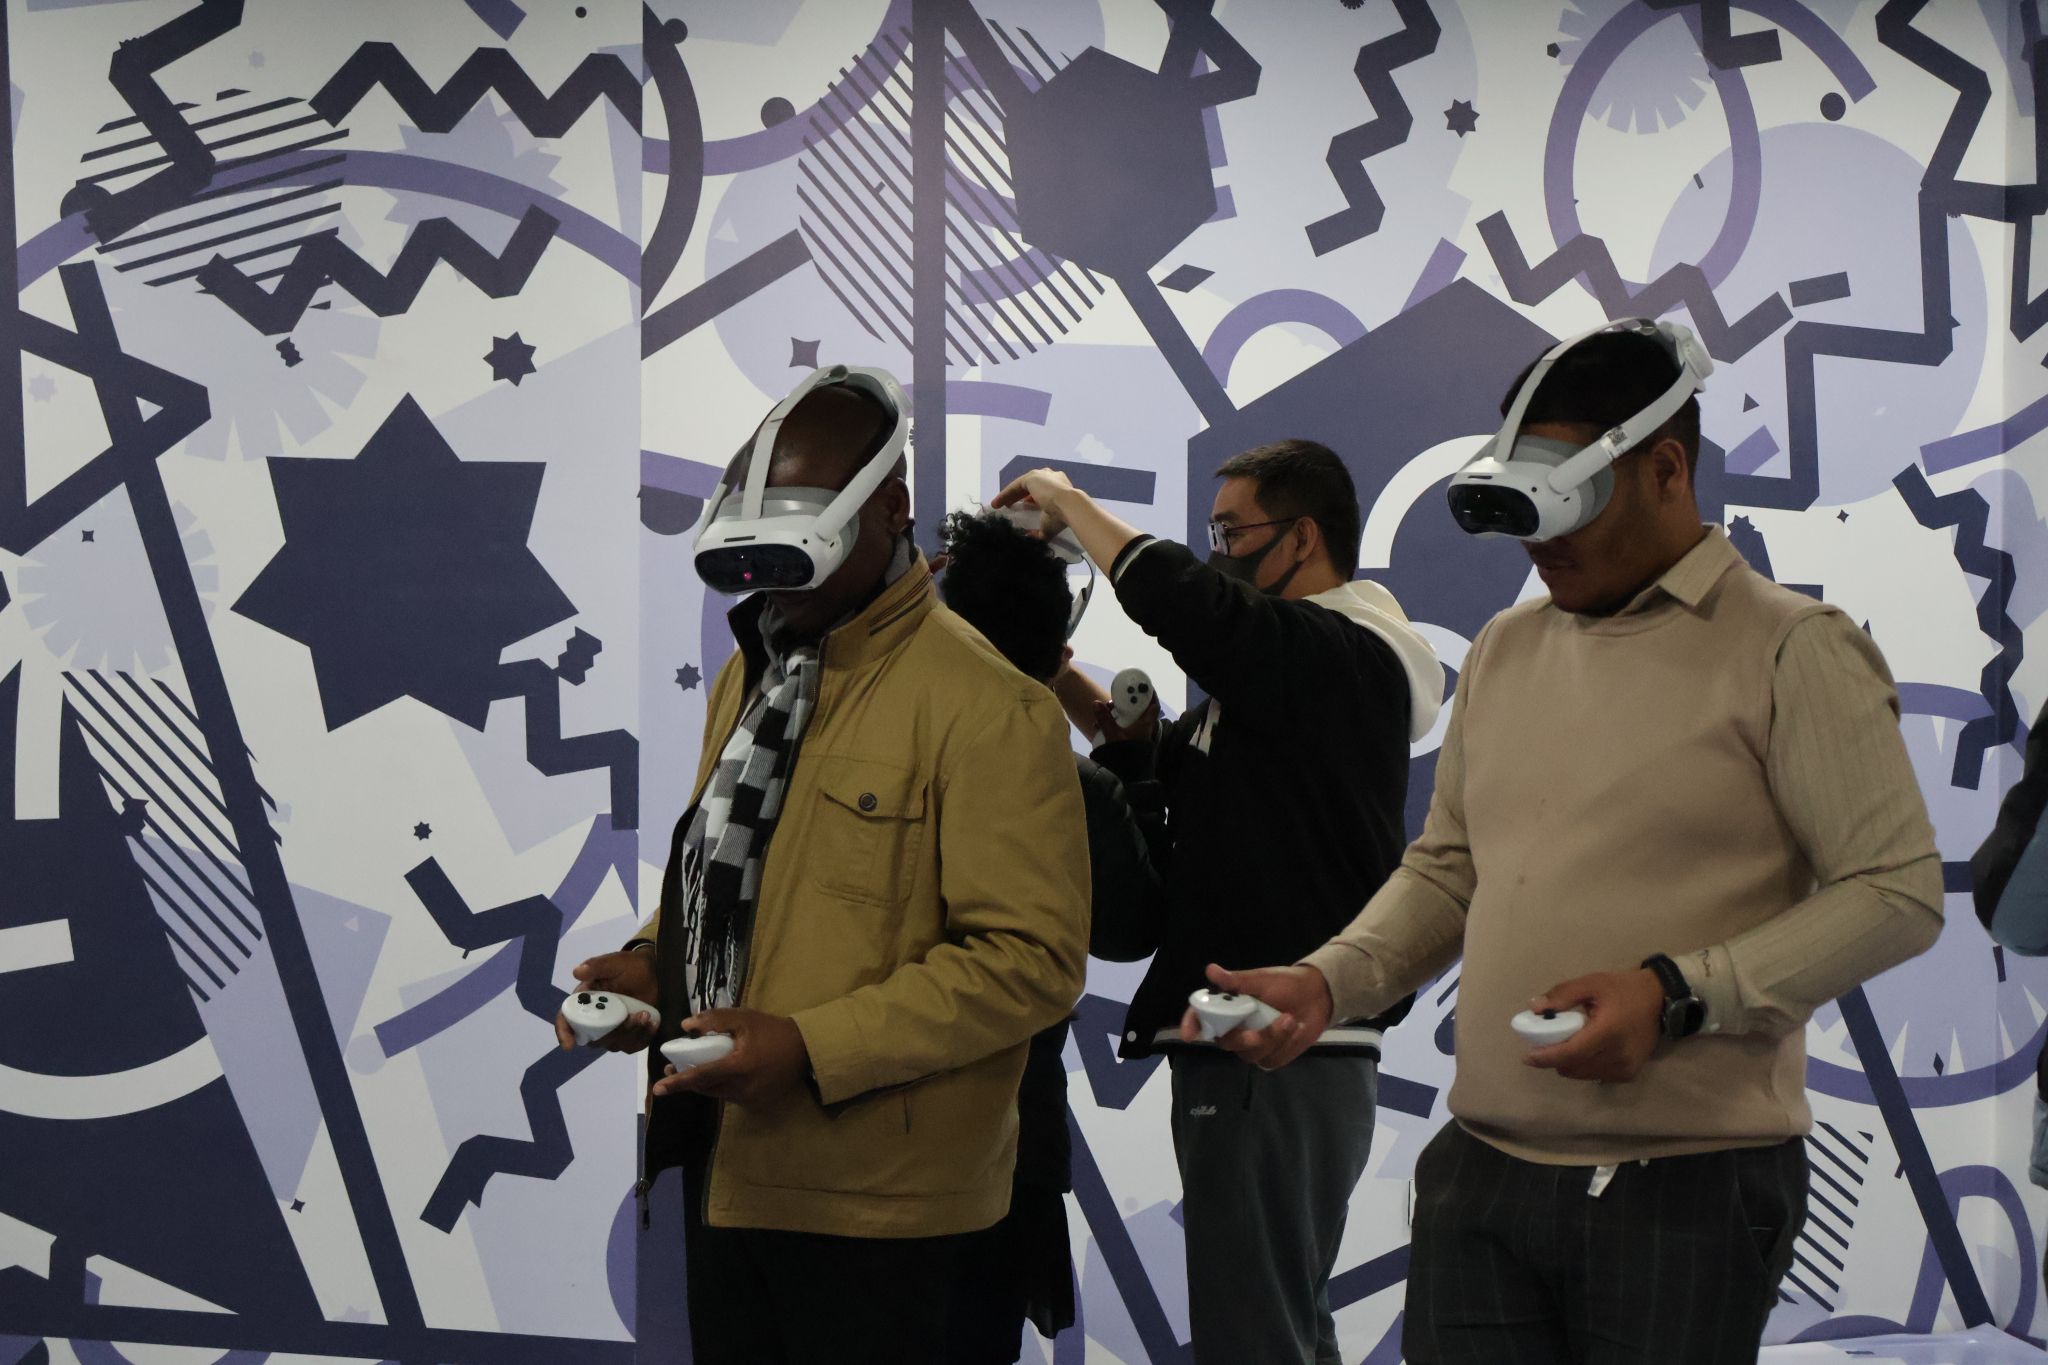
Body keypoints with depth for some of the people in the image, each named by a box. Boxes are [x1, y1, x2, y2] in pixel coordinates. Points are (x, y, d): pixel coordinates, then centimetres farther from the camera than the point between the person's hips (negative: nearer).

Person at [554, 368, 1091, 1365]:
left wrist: (812, 1047, -24)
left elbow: (1032, 956, -21)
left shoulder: (984, 705, -16)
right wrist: (654, 962, 4)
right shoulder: (751, 674, 13)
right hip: (725, 1164, 8)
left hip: (866, 1200, -8)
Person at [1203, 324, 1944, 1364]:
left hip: (1688, 1188, -5)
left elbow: (1899, 894, -10)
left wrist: (1678, 994, -18)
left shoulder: (1791, 649, -6)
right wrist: (1325, 982, 2)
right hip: (1479, 1176, 5)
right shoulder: (1504, 652, 14)